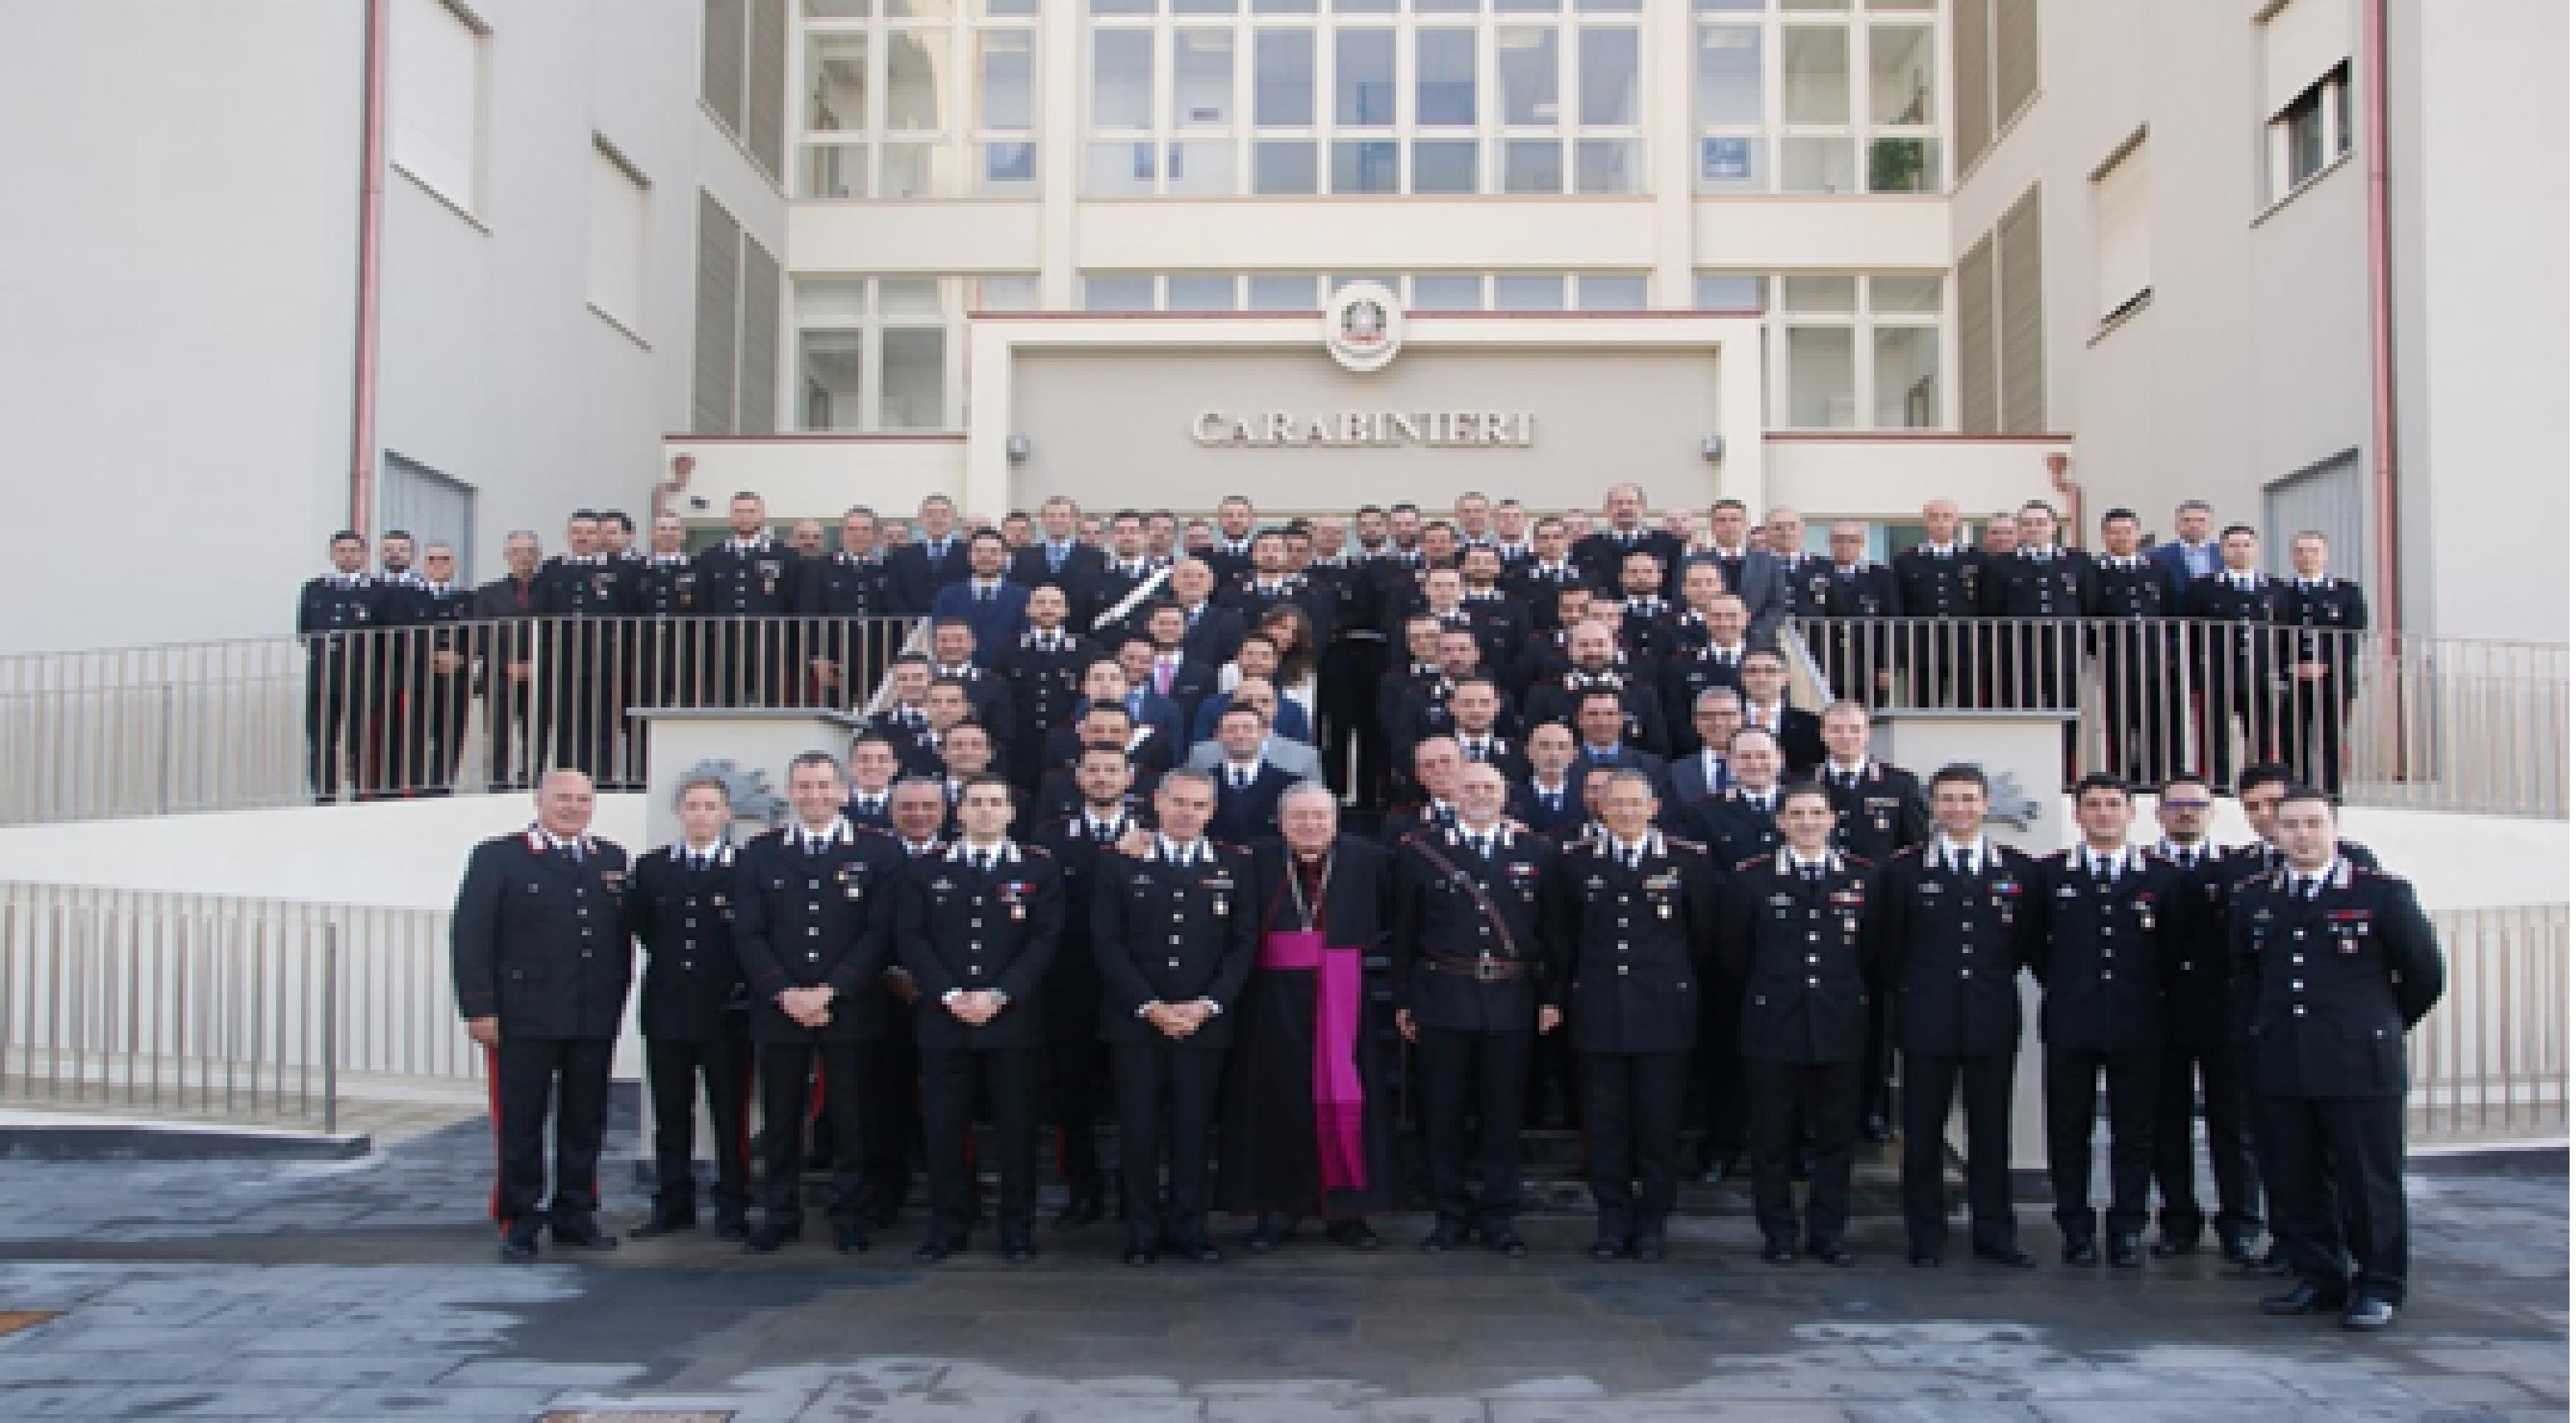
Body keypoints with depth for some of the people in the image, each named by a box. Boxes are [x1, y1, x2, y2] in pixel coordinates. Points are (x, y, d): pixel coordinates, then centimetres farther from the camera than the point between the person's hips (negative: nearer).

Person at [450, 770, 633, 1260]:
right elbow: (470, 937, -4)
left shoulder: (612, 861, 13)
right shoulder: (498, 857, 1)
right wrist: (479, 1008, -11)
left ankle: (575, 1215, 21)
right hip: (523, 1020, -4)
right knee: (520, 1125, 2)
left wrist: (617, 1001, 6)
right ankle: (520, 1222, 12)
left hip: (595, 1020, 4)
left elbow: (624, 936, 13)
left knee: (585, 1123, 9)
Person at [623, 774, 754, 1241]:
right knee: (670, 1114, 10)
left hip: (727, 1011, -3)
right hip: (667, 1009, 3)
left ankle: (732, 1208, 11)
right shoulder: (651, 868, 9)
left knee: (731, 1115, 3)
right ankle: (673, 1206, 20)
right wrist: (669, 961, 6)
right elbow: (637, 927, 13)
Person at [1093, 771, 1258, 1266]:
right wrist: (1151, 1007, -9)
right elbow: (1108, 943, -2)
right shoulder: (1124, 863, 3)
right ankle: (1143, 1230, 11)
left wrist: (1206, 1005, -7)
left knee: (1194, 1127, 3)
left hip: (1205, 1020, 1)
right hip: (1136, 1019, -1)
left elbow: (1242, 944, 4)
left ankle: (1189, 1227, 14)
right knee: (1139, 1128, 2)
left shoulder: (1234, 866, 7)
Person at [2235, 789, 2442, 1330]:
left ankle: (2379, 1286, 13)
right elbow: (2244, 970, 25)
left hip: (2361, 1067, -4)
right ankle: (2319, 1279, 20)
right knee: (2294, 1184, 7)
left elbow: (2424, 975, 5)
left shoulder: (2383, 894, -3)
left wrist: (2380, 1028, 14)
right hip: (2283, 1068, 4)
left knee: (2371, 1183, 1)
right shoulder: (2255, 899, 9)